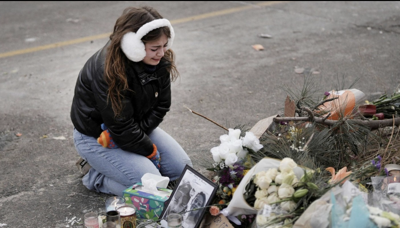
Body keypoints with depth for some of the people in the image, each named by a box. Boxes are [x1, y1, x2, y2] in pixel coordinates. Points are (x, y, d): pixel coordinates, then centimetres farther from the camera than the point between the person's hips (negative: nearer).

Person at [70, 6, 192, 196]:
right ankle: (95, 175, 1)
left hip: (137, 128, 8)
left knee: (182, 168, 0)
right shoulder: (107, 71, -33)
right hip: (96, 137, -8)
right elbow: (122, 129, -28)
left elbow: (161, 106, -4)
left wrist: (139, 131, -19)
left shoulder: (160, 62, -12)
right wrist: (151, 151, -16)